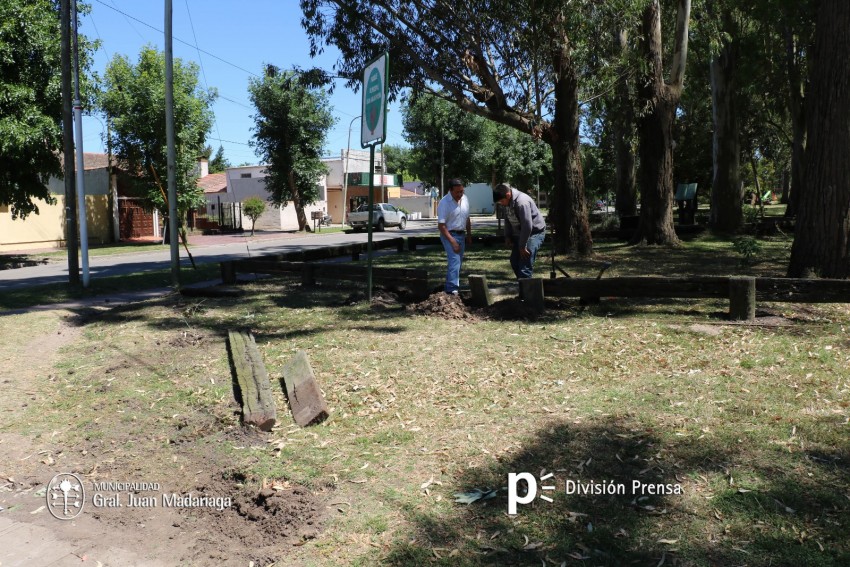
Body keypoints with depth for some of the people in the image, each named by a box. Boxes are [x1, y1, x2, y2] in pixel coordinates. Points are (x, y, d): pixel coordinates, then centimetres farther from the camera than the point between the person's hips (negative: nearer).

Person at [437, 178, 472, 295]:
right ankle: (452, 289, -18)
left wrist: (469, 235, 16)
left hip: (461, 234, 8)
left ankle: (450, 285, 26)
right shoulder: (444, 203, -19)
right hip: (449, 235, -8)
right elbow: (441, 225, -21)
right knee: (455, 261, -18)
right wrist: (452, 241, -25)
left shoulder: (465, 199, 2)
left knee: (458, 261, 13)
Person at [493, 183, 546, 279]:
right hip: (519, 233, 9)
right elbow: (507, 219, 13)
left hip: (535, 232, -9)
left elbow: (527, 226, -30)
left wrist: (522, 246, -23)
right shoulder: (507, 201, -2)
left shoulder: (522, 202, -30)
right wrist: (507, 236, 5)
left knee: (525, 264, -15)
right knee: (514, 260, 13)